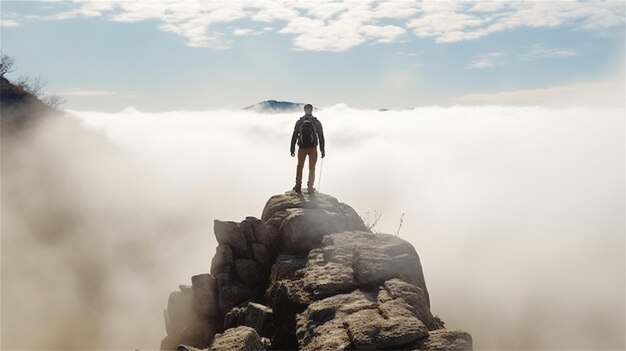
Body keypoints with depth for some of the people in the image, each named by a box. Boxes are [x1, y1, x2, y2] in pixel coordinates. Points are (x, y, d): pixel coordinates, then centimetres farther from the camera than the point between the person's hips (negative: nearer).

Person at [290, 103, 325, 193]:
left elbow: (294, 137, -1)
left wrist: (292, 149, 6)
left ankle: (298, 186, 21)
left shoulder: (299, 122, -3)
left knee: (300, 167, 19)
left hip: (302, 148, 1)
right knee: (312, 168, 10)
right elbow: (321, 137, -3)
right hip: (313, 149, -1)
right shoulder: (317, 122, -4)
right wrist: (322, 150, 4)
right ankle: (310, 189, 10)